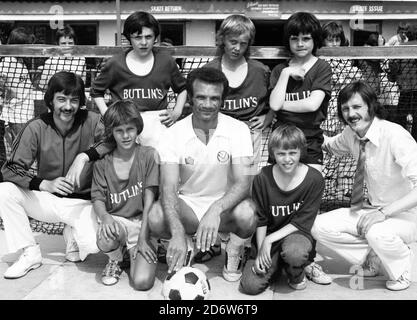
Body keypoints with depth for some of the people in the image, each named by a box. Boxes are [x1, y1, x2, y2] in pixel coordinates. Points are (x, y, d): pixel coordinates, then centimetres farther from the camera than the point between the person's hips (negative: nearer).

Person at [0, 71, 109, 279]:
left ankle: (73, 233, 12)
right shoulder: (37, 128, -10)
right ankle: (30, 253, -5)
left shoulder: (91, 121, -11)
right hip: (47, 199, 2)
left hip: (81, 202, -2)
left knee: (93, 243, -28)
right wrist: (45, 184, -30)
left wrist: (85, 156, -34)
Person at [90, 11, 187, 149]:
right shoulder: (116, 64, 6)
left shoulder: (166, 62, 9)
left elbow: (182, 88, 25)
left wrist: (177, 112, 11)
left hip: (157, 119, 1)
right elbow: (96, 91, 19)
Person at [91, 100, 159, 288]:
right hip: (116, 221, 2)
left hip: (142, 222, -1)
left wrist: (142, 239, -13)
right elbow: (98, 199, 0)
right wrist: (105, 217, -25)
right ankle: (115, 260, 4)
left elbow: (149, 199, -8)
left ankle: (135, 255, 17)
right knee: (105, 240, -36)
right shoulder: (102, 163, 2)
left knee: (142, 281, -21)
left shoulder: (149, 155, -4)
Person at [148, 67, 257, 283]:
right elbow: (169, 188, -21)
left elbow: (243, 183, -21)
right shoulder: (173, 134, -12)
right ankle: (186, 246, 5)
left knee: (246, 213, -35)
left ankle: (234, 251, 2)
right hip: (187, 205, 1)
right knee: (156, 218, -31)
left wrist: (215, 210, -42)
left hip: (225, 205, 0)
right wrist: (178, 232, -39)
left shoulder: (238, 130, -13)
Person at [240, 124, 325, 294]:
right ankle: (276, 265, 18)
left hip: (297, 234, -2)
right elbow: (260, 219, -1)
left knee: (294, 251, -39)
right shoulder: (263, 178, -8)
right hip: (268, 240, 2)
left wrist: (269, 240, -18)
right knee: (250, 286, -16)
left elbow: (302, 222, -12)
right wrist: (261, 251, -10)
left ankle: (297, 275, 0)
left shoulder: (314, 179, -12)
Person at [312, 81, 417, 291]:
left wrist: (384, 212, -38)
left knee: (377, 233, -38)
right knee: (320, 227, -10)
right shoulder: (350, 134, -5)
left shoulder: (394, 135, -25)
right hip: (373, 210, 6)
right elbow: (330, 146, 18)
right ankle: (374, 257, 9)